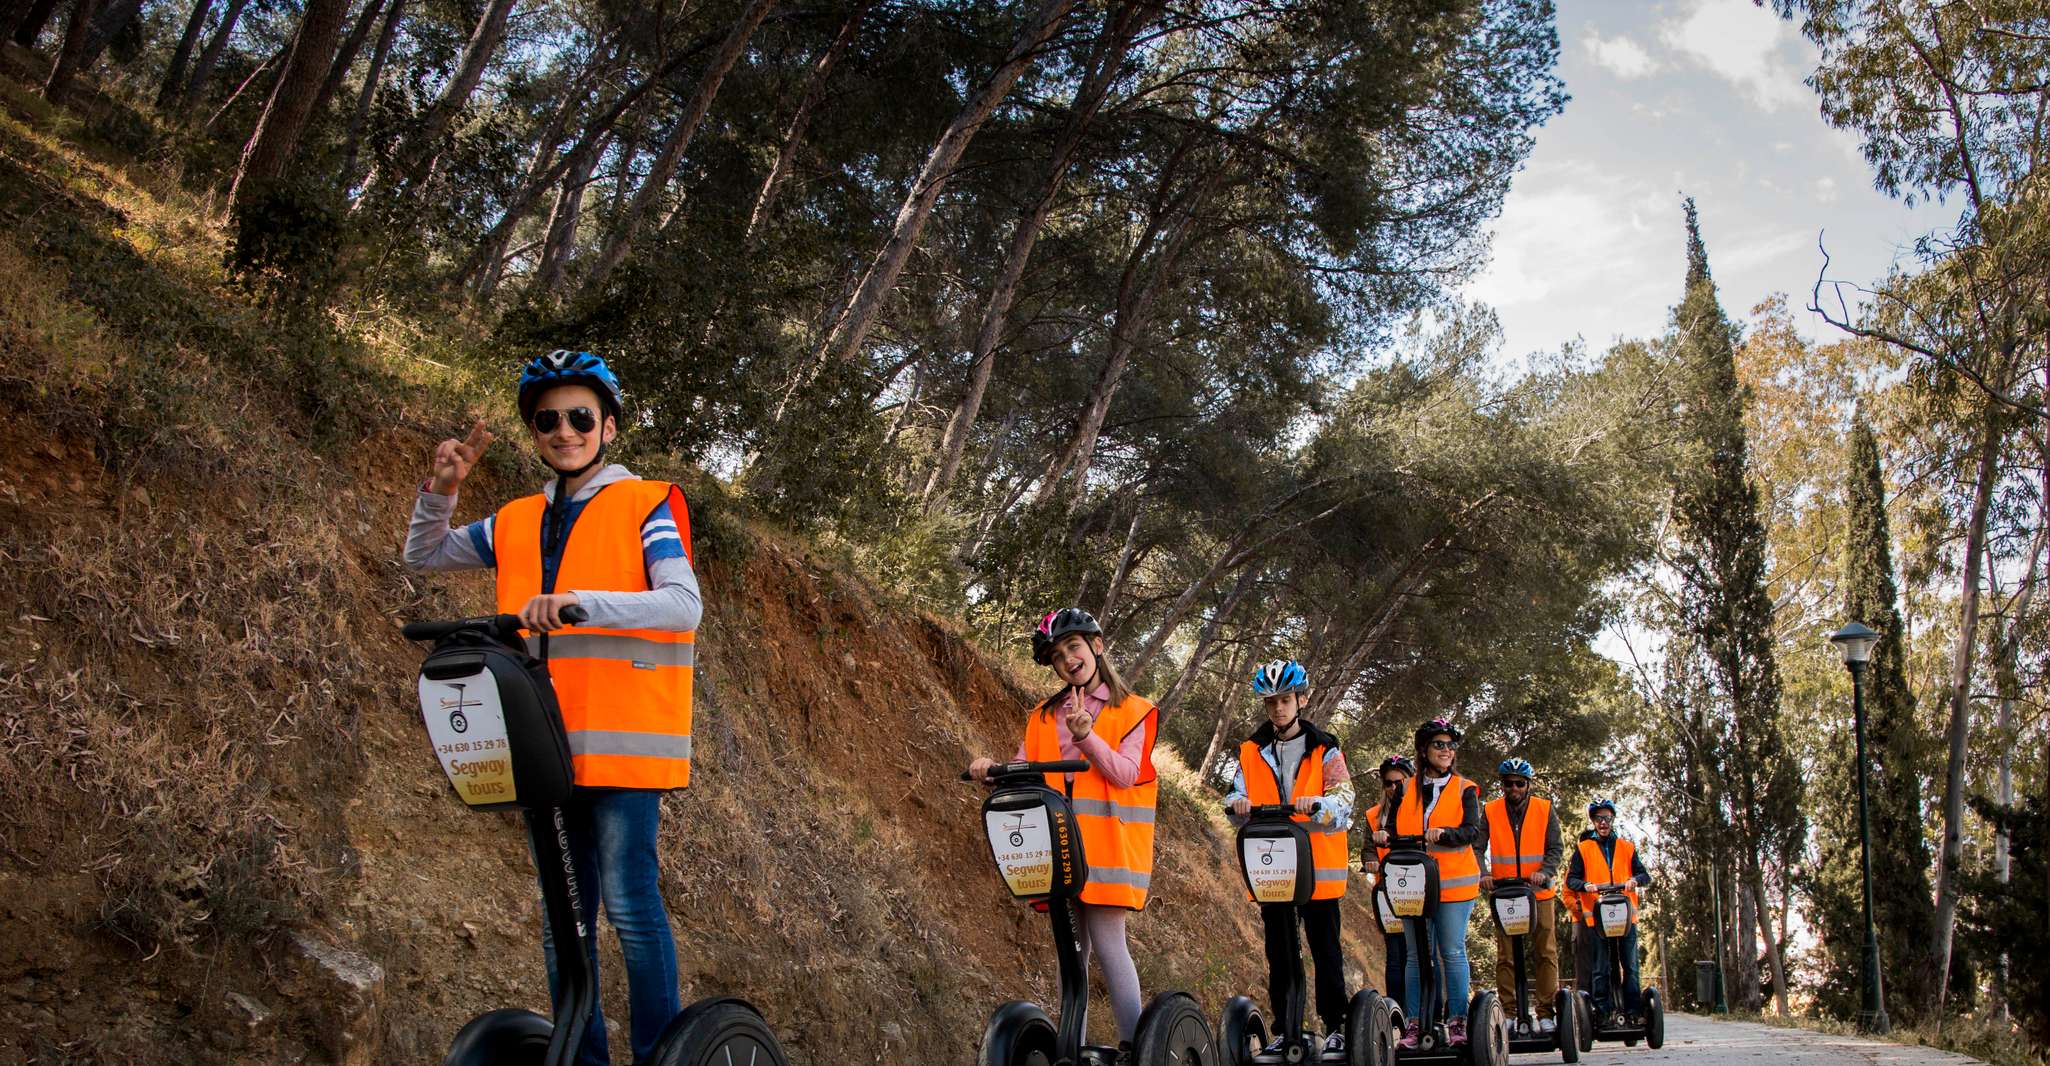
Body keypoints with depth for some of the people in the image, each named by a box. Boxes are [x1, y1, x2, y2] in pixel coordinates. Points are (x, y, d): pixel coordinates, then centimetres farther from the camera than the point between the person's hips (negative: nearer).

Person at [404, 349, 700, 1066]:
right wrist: (442, 488, 3)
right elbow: (423, 556, 23)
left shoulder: (645, 507, -1)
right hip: (548, 749, 6)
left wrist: (578, 602, -28)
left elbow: (684, 605, -14)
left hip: (622, 741, -5)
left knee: (629, 905, -8)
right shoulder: (517, 523, 15)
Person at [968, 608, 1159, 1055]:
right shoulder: (1044, 716, 16)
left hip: (1106, 841, -4)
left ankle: (1133, 1045, -7)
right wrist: (994, 771, -15)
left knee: (1106, 942, -11)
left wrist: (1087, 737, -25)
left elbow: (1126, 774, -10)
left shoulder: (1132, 712, 3)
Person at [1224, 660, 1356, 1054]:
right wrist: (1238, 804, -22)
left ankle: (1335, 1025, 12)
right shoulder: (1251, 751, 8)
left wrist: (1316, 805, -31)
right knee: (1279, 951, 8)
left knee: (1325, 947, 4)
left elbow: (1344, 799, -9)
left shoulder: (1324, 749, 0)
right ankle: (1285, 1028, 14)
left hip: (1317, 864, -2)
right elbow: (1238, 793, 3)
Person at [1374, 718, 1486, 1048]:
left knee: (1452, 953, -3)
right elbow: (1392, 827, 10)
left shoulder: (1465, 790, 5)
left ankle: (1457, 1022, 2)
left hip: (1453, 884, -2)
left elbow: (1473, 831, -9)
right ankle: (1413, 1024, 5)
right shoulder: (1406, 789, 12)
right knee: (1416, 955, 3)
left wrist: (1443, 833, -27)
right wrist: (1383, 835, -14)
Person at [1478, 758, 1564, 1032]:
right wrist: (1482, 874, -19)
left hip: (1539, 892, 0)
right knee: (1505, 956, 0)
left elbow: (1556, 847, 0)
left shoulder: (1545, 810, 5)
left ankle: (1546, 1012, 4)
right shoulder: (1490, 811, 4)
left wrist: (1544, 871, -18)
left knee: (1545, 953, 0)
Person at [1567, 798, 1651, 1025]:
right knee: (1600, 968, 0)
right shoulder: (1584, 849, 9)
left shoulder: (1627, 848, 14)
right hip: (1597, 917, -1)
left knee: (1631, 966, 0)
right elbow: (1571, 880, 4)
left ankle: (1633, 1012, 4)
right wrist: (1585, 885, -17)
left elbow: (1645, 875, 8)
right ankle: (1602, 1013, 2)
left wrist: (1635, 880, -15)